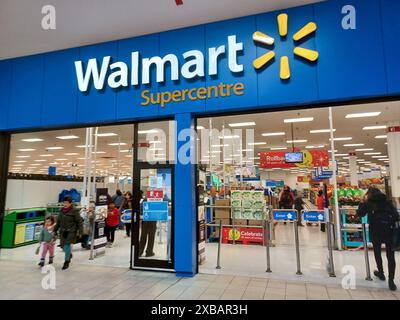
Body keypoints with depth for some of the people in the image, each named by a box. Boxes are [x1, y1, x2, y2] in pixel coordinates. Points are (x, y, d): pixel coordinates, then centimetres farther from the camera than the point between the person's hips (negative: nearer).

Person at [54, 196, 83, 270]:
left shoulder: (74, 211, -10)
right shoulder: (62, 210, 7)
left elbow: (79, 222, -9)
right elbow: (58, 221, 17)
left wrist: (80, 232, -12)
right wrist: (55, 230, 17)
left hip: (71, 231, -5)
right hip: (63, 231, 6)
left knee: (68, 245, -8)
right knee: (63, 245, 8)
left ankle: (66, 262, 8)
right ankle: (69, 255, 39)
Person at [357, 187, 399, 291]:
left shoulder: (369, 203, 1)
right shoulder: (388, 202, 6)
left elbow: (359, 214, 5)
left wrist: (363, 202, 13)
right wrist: (391, 224, 16)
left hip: (376, 232, -1)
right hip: (389, 231, 1)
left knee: (377, 252, 21)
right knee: (390, 256, 7)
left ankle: (381, 273, 35)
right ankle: (391, 281, 3)